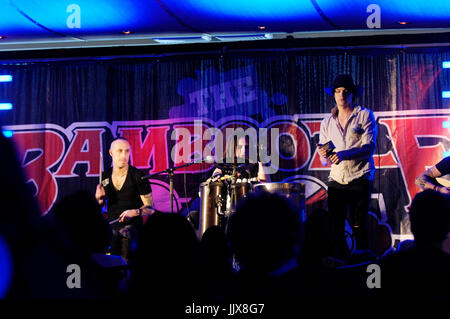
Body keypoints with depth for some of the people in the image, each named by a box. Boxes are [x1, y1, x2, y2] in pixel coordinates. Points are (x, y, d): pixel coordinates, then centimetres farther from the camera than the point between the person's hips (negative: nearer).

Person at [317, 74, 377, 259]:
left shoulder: (365, 115, 5)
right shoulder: (327, 123, 16)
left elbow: (370, 147, -7)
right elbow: (324, 161, 14)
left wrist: (345, 154, -22)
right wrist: (324, 155, -11)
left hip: (360, 178, -3)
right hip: (336, 180, 4)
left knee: (358, 226, -7)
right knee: (336, 227, -3)